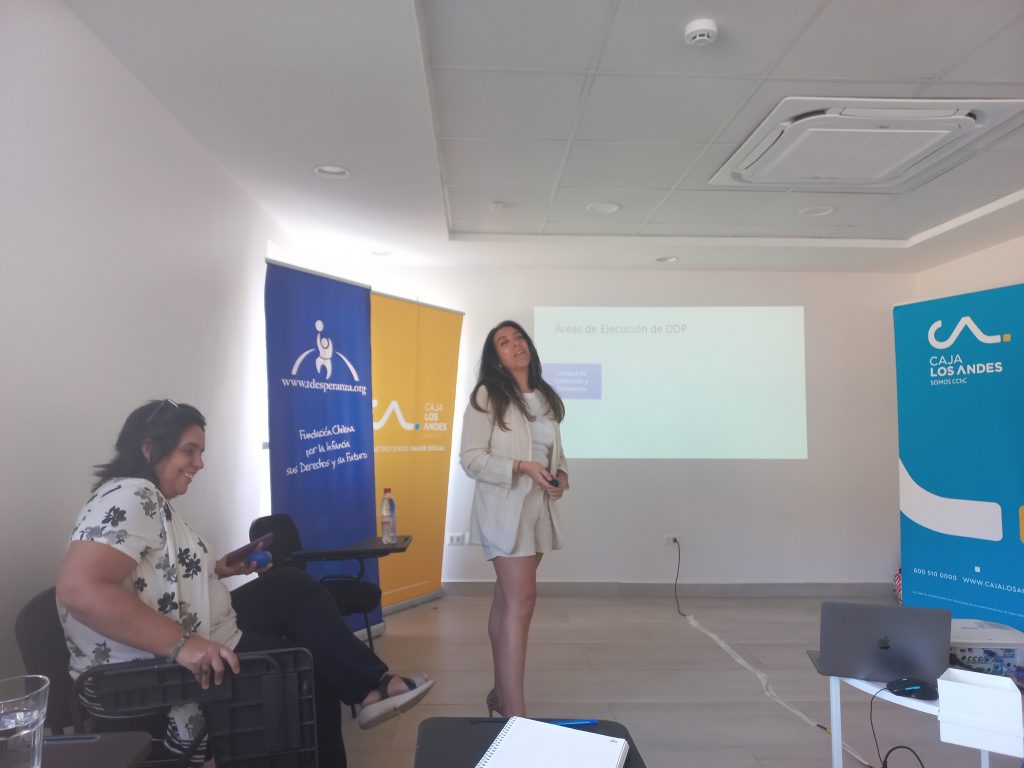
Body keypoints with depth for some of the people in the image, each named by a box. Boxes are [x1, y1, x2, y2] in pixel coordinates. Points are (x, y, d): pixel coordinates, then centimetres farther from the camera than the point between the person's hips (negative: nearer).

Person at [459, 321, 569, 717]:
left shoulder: (546, 398, 12)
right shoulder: (486, 396, -7)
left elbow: (557, 453, 17)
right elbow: (470, 458, -11)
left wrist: (561, 476, -4)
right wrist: (521, 467, -21)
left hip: (539, 508, 6)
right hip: (504, 507, -6)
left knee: (507, 600, 14)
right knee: (522, 601, -12)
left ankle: (501, 693, 26)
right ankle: (515, 713, -7)